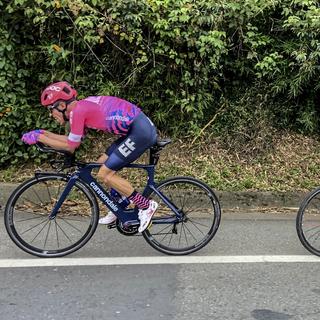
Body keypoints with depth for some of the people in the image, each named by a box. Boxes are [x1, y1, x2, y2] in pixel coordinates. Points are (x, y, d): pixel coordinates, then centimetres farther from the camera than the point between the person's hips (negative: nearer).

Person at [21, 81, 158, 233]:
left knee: (104, 174, -4)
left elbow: (70, 146, -5)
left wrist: (39, 137, 2)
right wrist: (44, 133, 22)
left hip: (141, 132, -10)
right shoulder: (83, 106, 16)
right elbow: (73, 140, 23)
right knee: (102, 164, 16)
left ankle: (146, 206, 3)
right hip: (139, 128, 10)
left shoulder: (78, 110, -12)